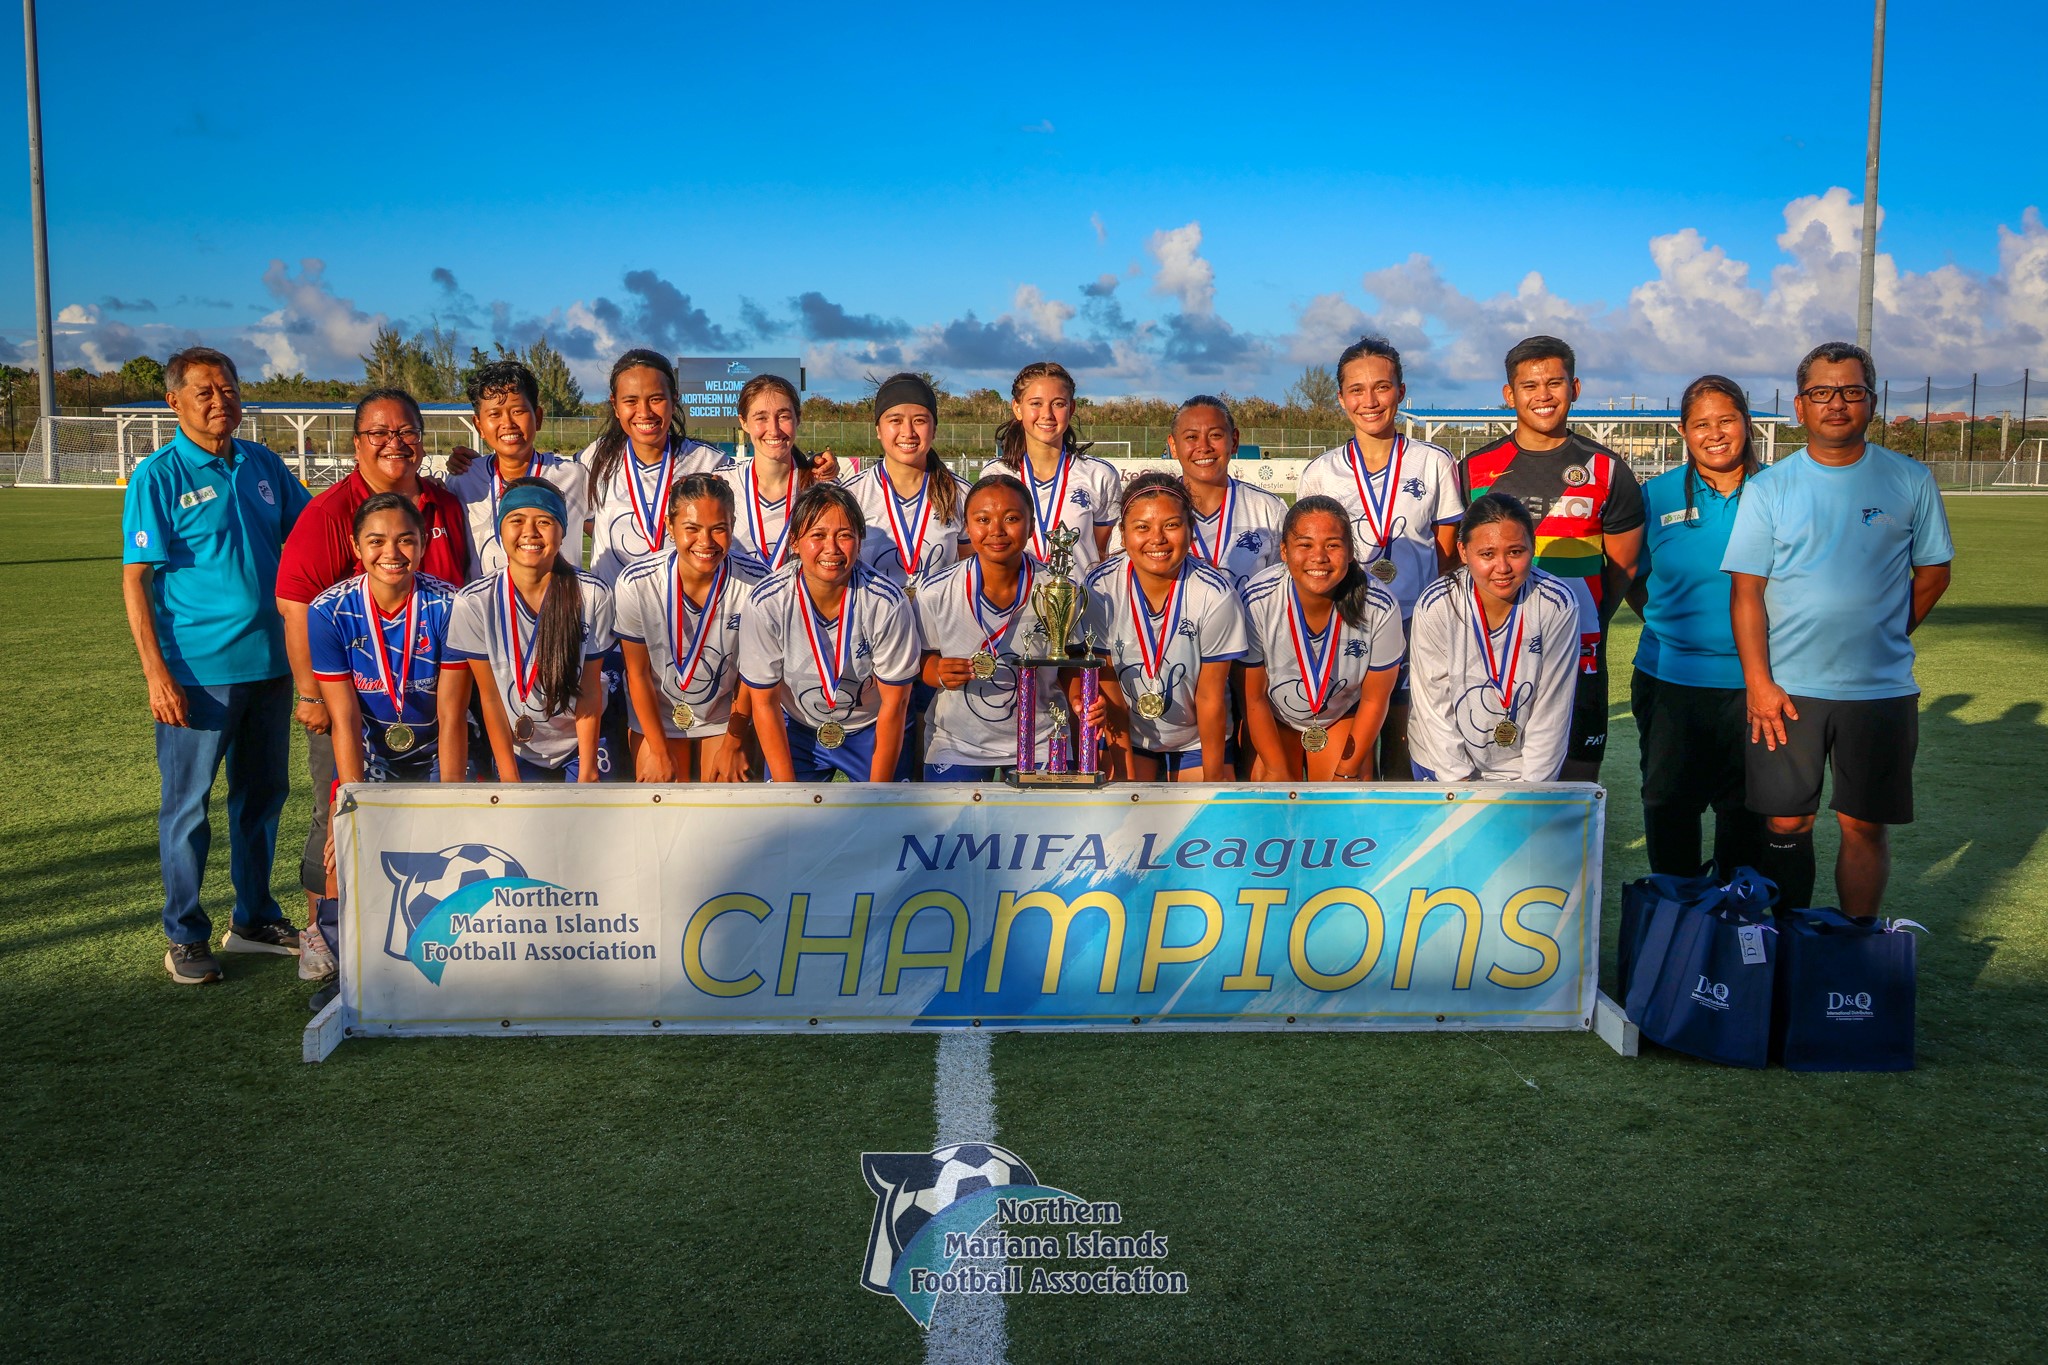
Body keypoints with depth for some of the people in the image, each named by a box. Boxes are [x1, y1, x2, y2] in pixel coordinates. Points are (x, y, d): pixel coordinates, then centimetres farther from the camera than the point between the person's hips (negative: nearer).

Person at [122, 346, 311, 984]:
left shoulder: (263, 465, 7)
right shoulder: (158, 476, -7)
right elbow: (135, 580, -10)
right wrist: (156, 674, -16)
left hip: (268, 662, 6)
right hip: (198, 670, -5)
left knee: (263, 793, 14)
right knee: (188, 803, 3)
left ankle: (254, 919, 29)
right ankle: (185, 937, 16)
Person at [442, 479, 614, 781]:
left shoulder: (593, 596, -16)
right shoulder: (474, 603, -16)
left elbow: (590, 691, -10)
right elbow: (490, 696, -9)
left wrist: (587, 773, -8)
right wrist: (509, 777, -8)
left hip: (580, 745, 0)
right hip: (516, 750, 0)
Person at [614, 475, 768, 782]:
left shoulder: (755, 581, -23)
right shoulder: (636, 584, -23)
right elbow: (637, 673, -10)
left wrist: (733, 745, -3)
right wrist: (659, 752, -6)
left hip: (728, 717, 0)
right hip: (658, 716, 0)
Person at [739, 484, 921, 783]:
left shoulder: (887, 604, -25)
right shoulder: (766, 604, -22)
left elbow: (894, 704, -16)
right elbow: (764, 704, -13)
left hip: (873, 732, -1)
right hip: (796, 730, 1)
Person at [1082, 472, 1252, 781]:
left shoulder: (1215, 594, -23)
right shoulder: (1100, 588, -18)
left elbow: (1211, 697, -15)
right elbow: (1109, 687, -10)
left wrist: (1213, 778, -8)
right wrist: (1126, 772, -7)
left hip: (1199, 740, -1)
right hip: (1130, 736, 1)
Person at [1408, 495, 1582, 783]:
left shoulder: (1557, 605, -16)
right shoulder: (1435, 606, -17)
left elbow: (1552, 710, -11)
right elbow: (1433, 708, -12)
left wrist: (1532, 787, -12)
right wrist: (1459, 781, -14)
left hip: (1523, 766, 1)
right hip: (1445, 763, 0)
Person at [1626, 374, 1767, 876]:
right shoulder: (1657, 495, 1)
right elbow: (1631, 580, 10)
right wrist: (1672, 627, 0)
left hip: (1754, 679, 0)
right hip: (1670, 679, 0)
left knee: (1747, 806, 10)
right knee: (1669, 803, 8)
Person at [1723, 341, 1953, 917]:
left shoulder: (1910, 481, 4)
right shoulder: (1770, 488, 1)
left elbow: (1933, 572, 12)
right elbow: (1746, 592, -3)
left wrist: (1884, 635, 3)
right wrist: (1758, 682, -9)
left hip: (1882, 690, 1)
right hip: (1786, 690, 0)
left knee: (1865, 825, 6)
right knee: (1786, 824, 4)